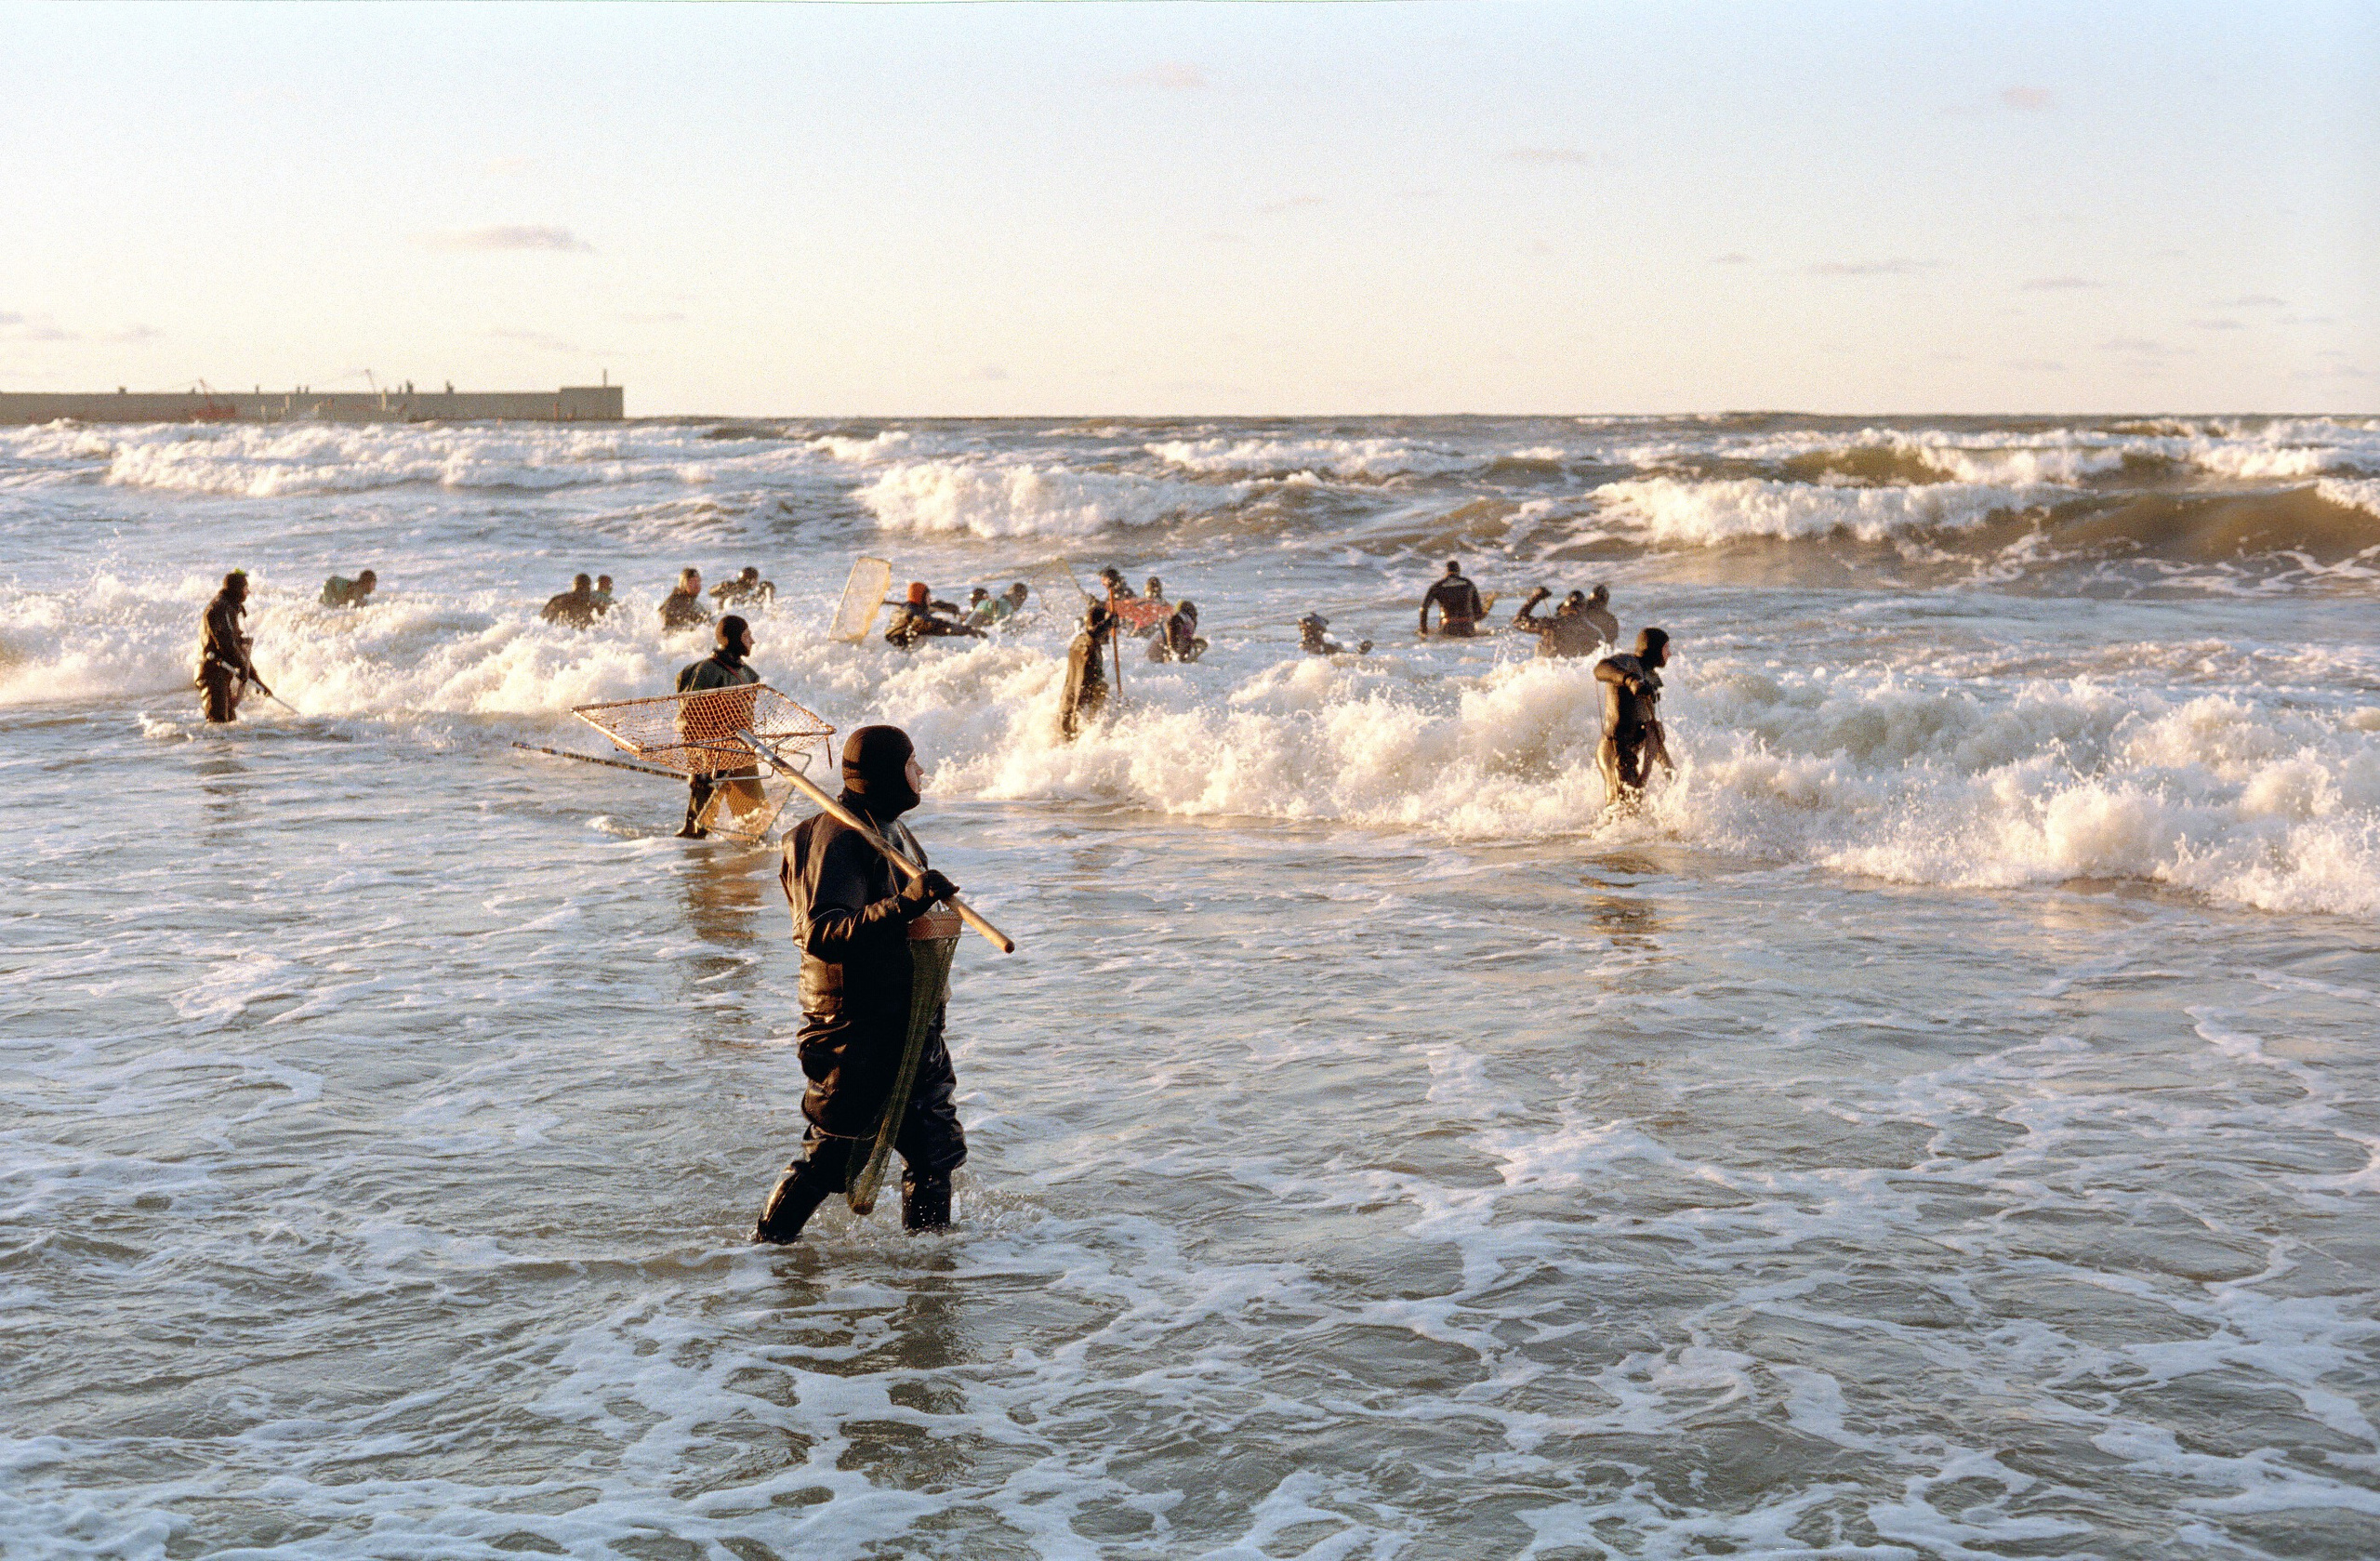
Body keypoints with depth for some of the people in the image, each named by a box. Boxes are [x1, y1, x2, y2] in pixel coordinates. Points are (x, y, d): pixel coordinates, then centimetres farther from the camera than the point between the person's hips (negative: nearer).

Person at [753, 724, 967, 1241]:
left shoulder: (890, 829, 13)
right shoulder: (839, 839, -19)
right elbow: (822, 935, -34)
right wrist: (903, 905, -45)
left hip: (908, 1023, 9)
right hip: (854, 1029, -9)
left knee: (936, 1149, 13)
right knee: (829, 1158, -2)